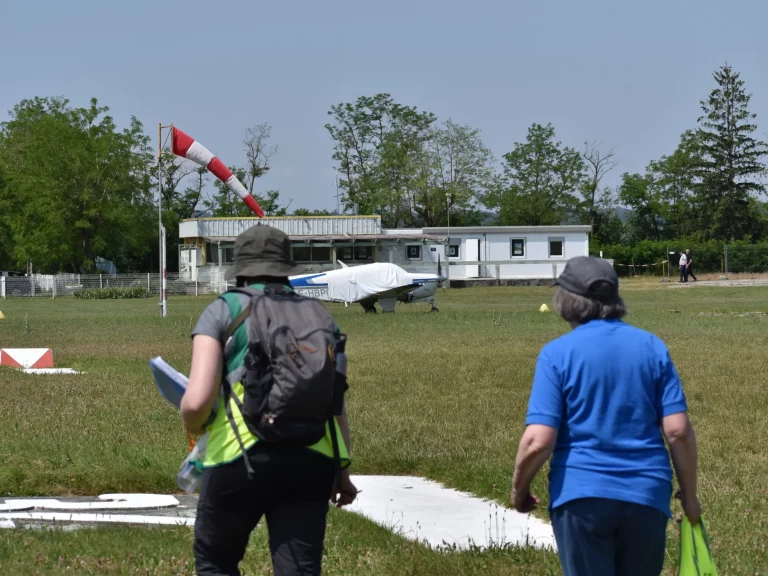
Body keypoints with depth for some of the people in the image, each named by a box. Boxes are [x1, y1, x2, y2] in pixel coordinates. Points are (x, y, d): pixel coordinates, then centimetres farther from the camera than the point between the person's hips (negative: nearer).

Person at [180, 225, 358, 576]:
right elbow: (337, 404, 15)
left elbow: (198, 400, -8)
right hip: (312, 460, 3)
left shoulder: (222, 311, 5)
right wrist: (342, 472, 25)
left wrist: (194, 426, 14)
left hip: (242, 456, -3)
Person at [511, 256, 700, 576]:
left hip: (581, 495, -3)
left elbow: (538, 441, -13)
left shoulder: (557, 353, -5)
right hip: (647, 497, 3)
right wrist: (689, 496, 9)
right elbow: (678, 430, -2)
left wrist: (519, 489, 4)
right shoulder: (652, 347, 4)